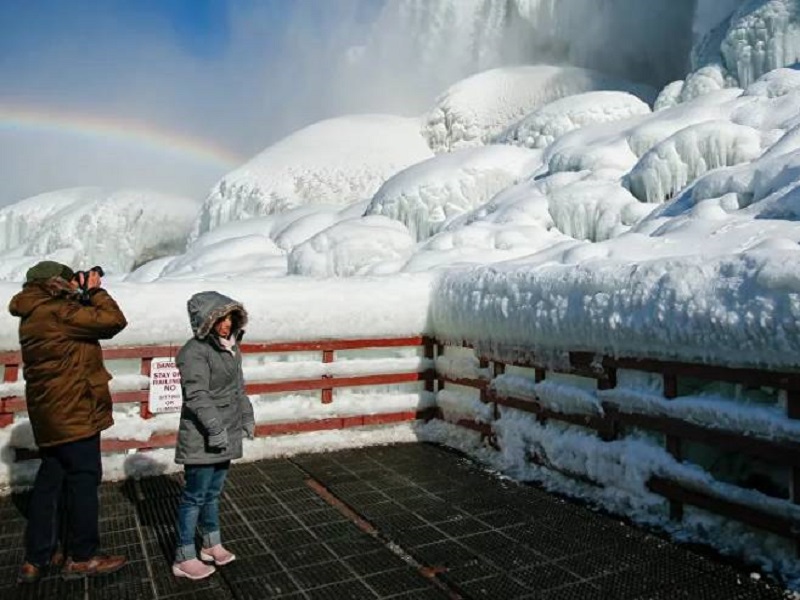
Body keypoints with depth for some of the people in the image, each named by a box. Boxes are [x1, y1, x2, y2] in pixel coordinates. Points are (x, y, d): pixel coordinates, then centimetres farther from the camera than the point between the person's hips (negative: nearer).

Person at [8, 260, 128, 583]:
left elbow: (82, 322, 19)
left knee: (49, 481, 15)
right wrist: (96, 291, -7)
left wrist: (82, 296, 6)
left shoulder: (36, 316, 13)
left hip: (50, 413, 10)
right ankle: (81, 557, 14)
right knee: (84, 480, 2)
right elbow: (114, 321, -21)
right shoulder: (55, 312, -18)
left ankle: (34, 560, 23)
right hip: (72, 412, -10)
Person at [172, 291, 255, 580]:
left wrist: (246, 416, 17)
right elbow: (197, 396, -24)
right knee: (195, 496, 3)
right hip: (202, 440, -8)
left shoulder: (230, 346, 9)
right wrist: (215, 428, -25)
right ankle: (184, 558, 17)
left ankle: (212, 544, 35)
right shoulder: (195, 351, -19)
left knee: (213, 492, 20)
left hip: (225, 436, 8)